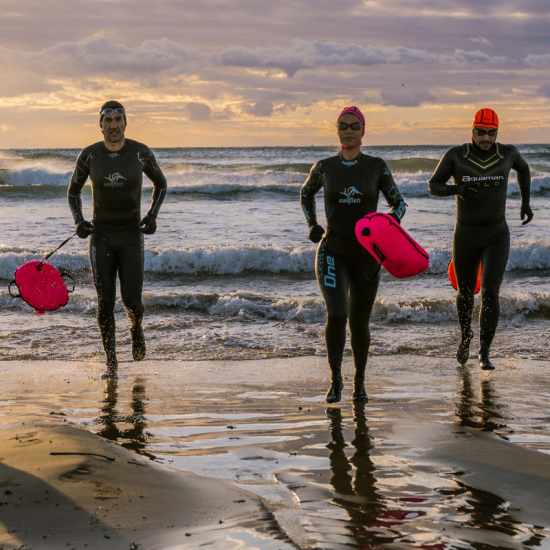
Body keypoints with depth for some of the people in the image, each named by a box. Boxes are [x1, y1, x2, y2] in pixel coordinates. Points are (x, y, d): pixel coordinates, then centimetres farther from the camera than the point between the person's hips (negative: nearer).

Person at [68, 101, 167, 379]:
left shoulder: (141, 153, -9)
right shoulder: (88, 155, -7)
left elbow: (160, 183, 8)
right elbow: (73, 191, 8)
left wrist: (152, 216, -9)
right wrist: (78, 221, -11)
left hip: (131, 235, -1)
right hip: (100, 236, 1)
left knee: (131, 299, -9)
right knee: (105, 301, -4)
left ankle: (136, 329, 29)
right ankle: (111, 363, 11)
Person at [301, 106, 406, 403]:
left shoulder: (377, 166, -2)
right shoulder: (324, 167, 0)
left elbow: (398, 203, 3)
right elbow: (306, 193, 21)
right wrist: (312, 224, 5)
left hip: (366, 254, 1)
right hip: (333, 252, 0)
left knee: (359, 323, 7)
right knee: (336, 315, -20)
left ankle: (359, 381, 32)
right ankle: (335, 378, 3)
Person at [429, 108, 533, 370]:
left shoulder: (507, 152, -5)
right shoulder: (455, 154, -9)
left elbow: (522, 166, 19)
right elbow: (434, 186, -5)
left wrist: (525, 202, 17)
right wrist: (456, 189, -27)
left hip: (497, 237, -1)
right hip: (465, 237, 1)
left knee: (490, 293, -18)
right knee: (466, 293, 18)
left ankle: (484, 355, -7)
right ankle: (465, 335, 50)